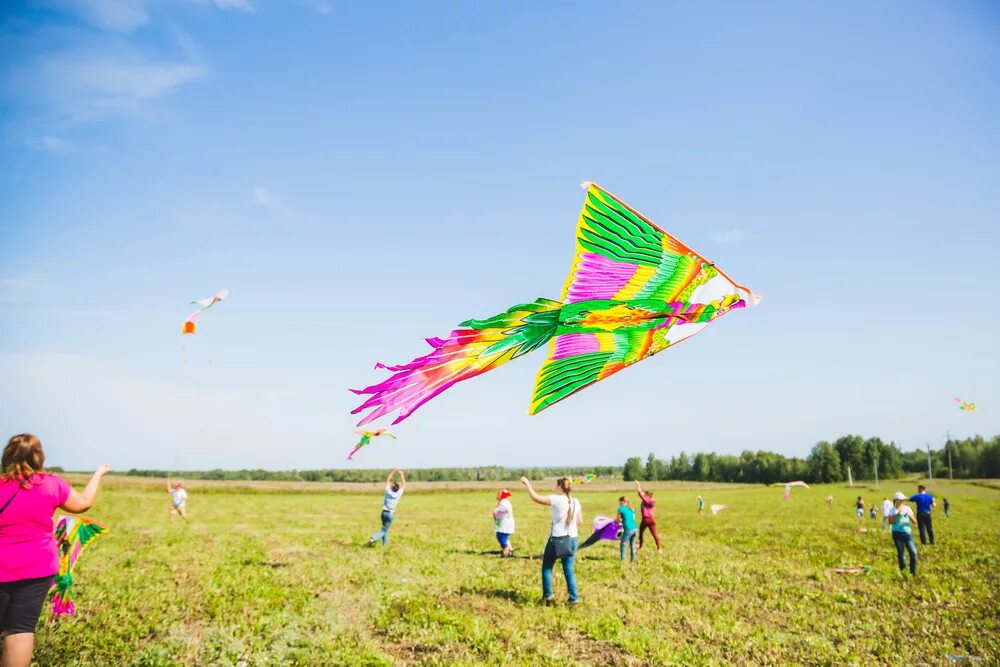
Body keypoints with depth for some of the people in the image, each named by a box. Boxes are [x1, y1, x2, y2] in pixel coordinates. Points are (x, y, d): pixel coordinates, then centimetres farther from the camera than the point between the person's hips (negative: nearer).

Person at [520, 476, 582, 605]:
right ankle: (574, 598, 10)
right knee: (569, 570, 13)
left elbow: (535, 498, -12)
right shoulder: (576, 502, 3)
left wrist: (527, 483, -1)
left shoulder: (556, 499, -13)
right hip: (572, 539, 5)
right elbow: (580, 521, 9)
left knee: (547, 567, 12)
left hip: (557, 539, -5)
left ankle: (548, 596, 12)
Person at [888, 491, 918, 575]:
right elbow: (890, 521, -11)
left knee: (913, 552, -6)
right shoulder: (892, 510, 0)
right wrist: (898, 514, -19)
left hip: (907, 533, 2)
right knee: (901, 553, 2)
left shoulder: (907, 508, 6)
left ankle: (913, 572, 9)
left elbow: (914, 521, 2)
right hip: (897, 533, -2)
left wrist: (909, 515, -17)